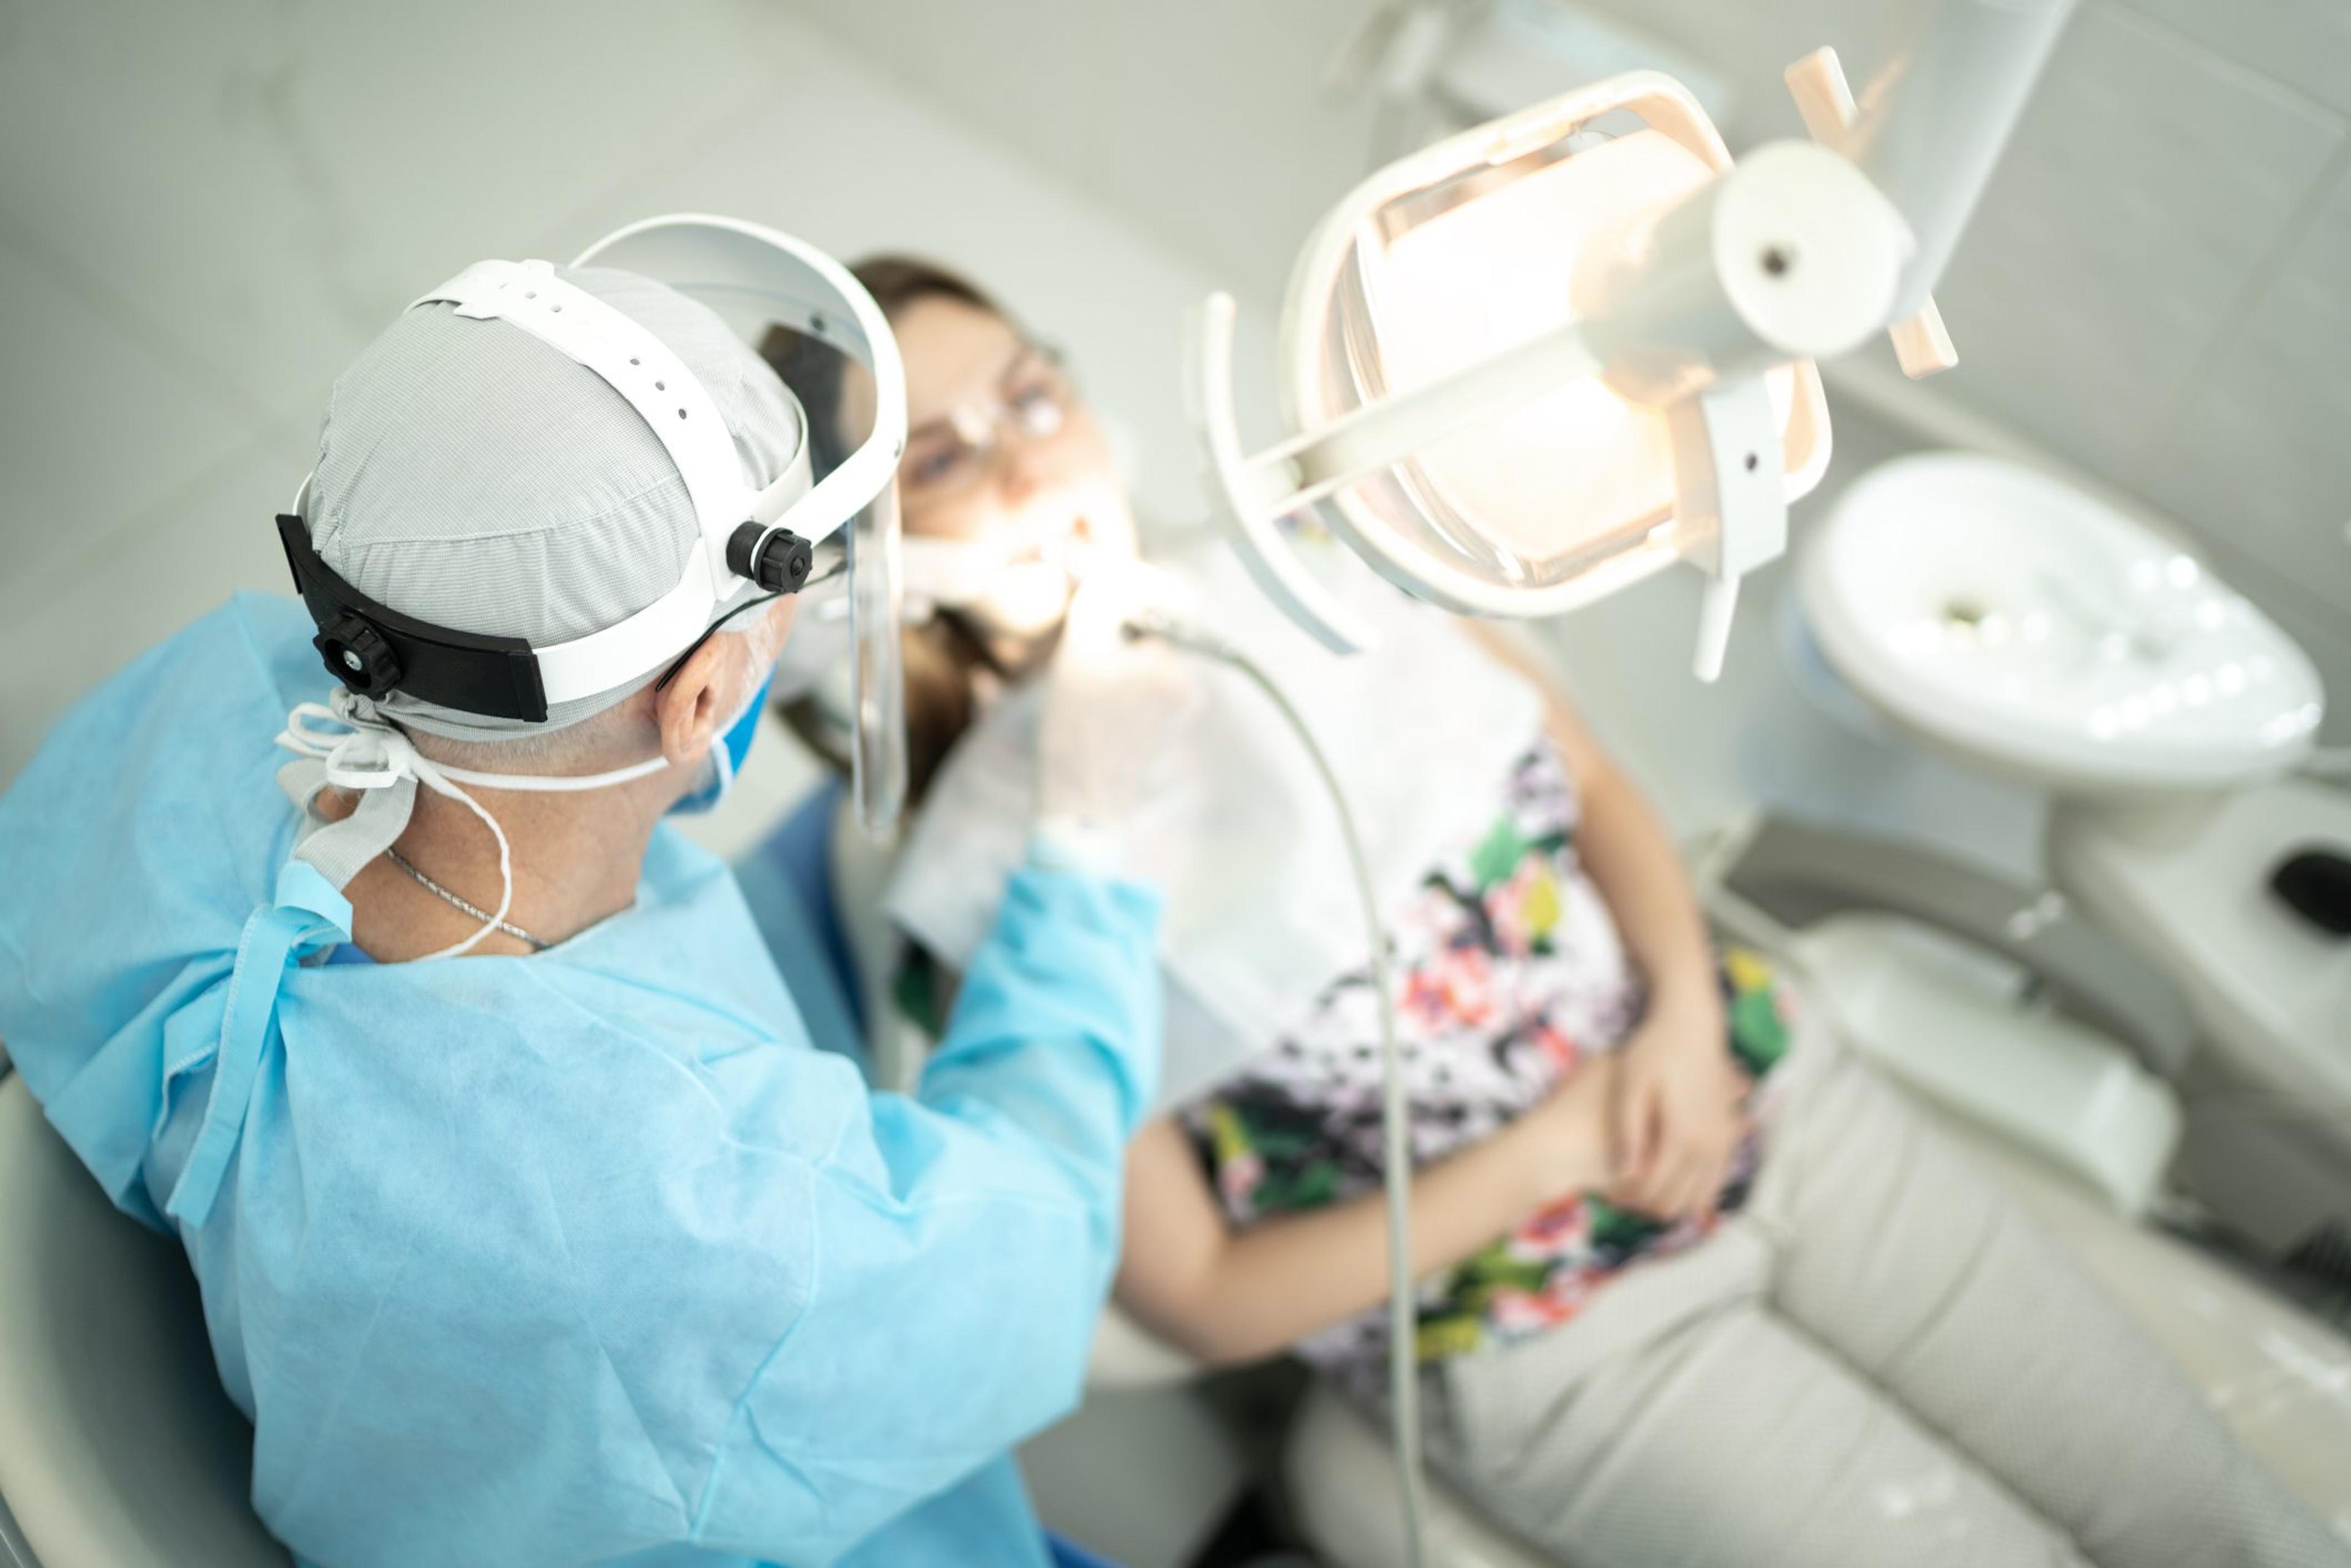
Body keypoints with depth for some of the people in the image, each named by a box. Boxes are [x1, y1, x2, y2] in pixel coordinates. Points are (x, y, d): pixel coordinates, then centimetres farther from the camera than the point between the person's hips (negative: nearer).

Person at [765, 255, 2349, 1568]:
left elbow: (1600, 787, 7)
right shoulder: (989, 901, -15)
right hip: (1552, 1344, -4)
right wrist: (1554, 1149, -16)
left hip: (1762, 1089, 5)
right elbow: (1204, 1299, -11)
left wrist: (1687, 1013, -12)